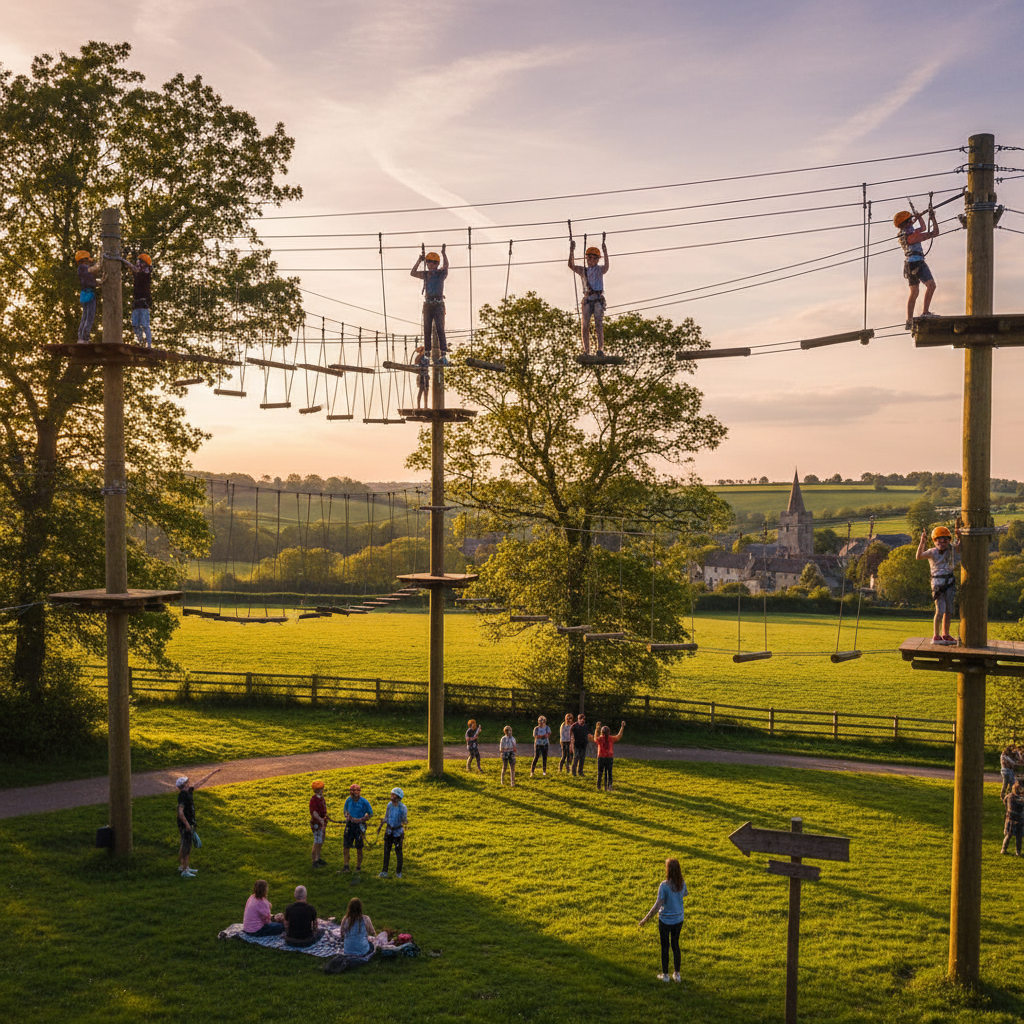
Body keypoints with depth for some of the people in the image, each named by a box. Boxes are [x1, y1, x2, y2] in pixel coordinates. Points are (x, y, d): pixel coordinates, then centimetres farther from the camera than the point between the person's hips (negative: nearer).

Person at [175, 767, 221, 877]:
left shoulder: (189, 791, 6)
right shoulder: (182, 796, -21)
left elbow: (201, 782, 15)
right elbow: (180, 812, -27)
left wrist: (212, 773, 19)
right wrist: (187, 824, -23)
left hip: (189, 824, 9)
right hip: (185, 825, -9)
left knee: (185, 846, 17)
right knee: (186, 847, -4)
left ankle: (183, 867, 27)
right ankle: (184, 871, 0)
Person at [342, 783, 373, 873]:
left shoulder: (364, 802, -13)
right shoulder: (348, 800, -3)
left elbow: (370, 813, -2)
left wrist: (361, 820, -14)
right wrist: (347, 816, -3)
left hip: (359, 826, -3)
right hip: (350, 825, 3)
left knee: (359, 848, 6)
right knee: (345, 846, 1)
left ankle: (358, 867, 18)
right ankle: (345, 866, 11)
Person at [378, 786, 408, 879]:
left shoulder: (403, 808, -20)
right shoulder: (389, 804, -7)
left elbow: (405, 821, -11)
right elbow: (387, 817, 6)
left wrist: (405, 822, -32)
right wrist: (382, 823, -5)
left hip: (398, 832, -4)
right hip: (389, 830, 4)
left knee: (398, 852, 6)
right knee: (386, 851, 5)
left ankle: (398, 873, 20)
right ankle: (384, 872, 11)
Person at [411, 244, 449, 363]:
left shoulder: (441, 273, 3)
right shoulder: (425, 274, 12)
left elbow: (446, 266, -16)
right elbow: (413, 273, 0)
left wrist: (444, 254, -32)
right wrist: (420, 260, -11)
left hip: (438, 304, -3)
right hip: (427, 304, 3)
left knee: (440, 329, -10)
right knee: (427, 330, 2)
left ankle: (444, 355, -14)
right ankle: (427, 355, 5)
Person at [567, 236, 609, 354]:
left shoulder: (600, 269, 8)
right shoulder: (583, 270, 15)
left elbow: (606, 267, -15)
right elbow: (571, 265, -1)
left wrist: (605, 253, -32)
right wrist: (571, 251, -14)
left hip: (598, 299, -3)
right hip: (587, 299, 3)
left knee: (599, 325, -13)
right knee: (584, 326, -2)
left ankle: (600, 349, -15)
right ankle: (586, 351, 1)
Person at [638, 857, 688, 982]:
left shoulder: (664, 886, -24)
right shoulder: (682, 883, -10)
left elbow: (658, 905, -23)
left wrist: (646, 919, -14)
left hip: (665, 920, -4)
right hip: (678, 919, 4)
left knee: (665, 947, 13)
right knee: (675, 945, 19)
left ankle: (665, 974, 25)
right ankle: (677, 974, 28)